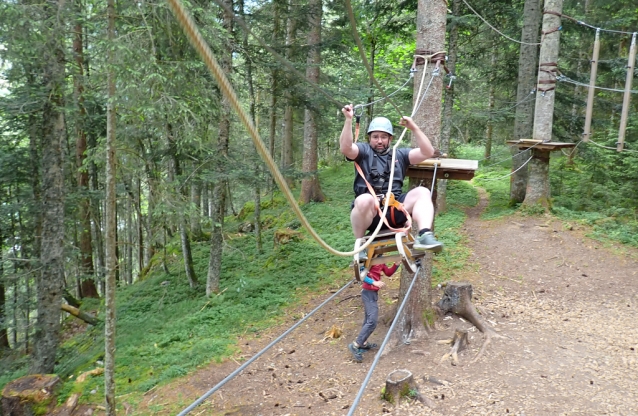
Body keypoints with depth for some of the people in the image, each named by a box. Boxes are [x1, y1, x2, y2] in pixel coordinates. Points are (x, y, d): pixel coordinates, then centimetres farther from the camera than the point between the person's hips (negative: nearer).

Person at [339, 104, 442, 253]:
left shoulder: (399, 154, 20)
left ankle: (424, 236, -38)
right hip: (370, 210, -3)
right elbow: (345, 148, -11)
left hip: (394, 208, 3)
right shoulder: (364, 151, 12)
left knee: (422, 192, -18)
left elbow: (428, 152, 6)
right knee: (365, 200, -37)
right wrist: (348, 119, -18)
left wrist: (414, 128, -3)